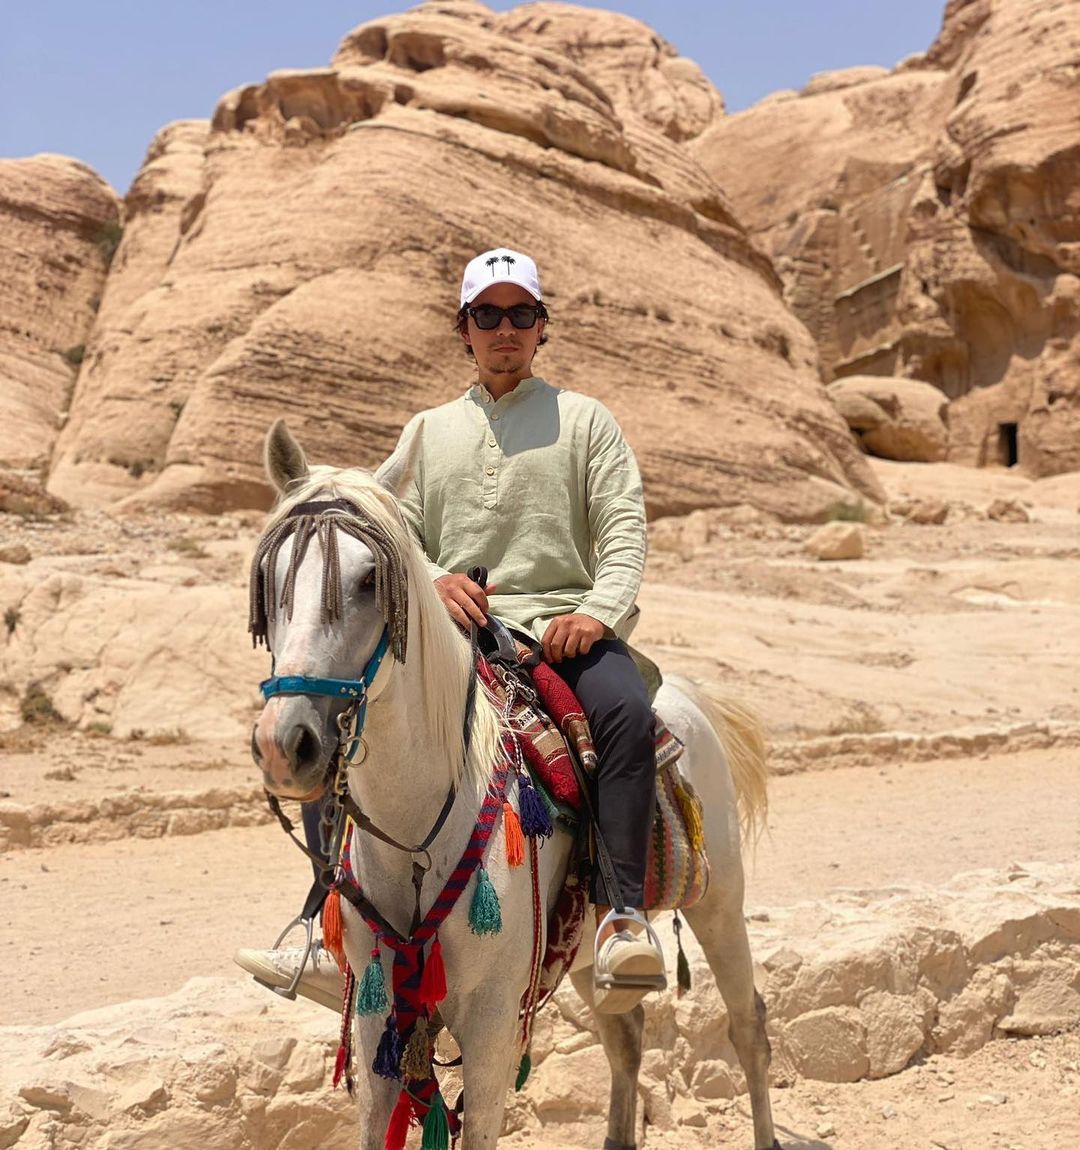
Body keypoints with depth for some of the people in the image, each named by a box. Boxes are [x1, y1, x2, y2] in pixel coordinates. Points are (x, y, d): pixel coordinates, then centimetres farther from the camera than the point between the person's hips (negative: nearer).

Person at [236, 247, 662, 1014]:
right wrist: (432, 580, -9)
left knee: (629, 713, -34)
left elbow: (624, 528, 3)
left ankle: (621, 918, -35)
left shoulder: (584, 419, 13)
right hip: (454, 629, 3)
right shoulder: (428, 431, 22)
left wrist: (599, 611, -17)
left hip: (562, 624, -3)